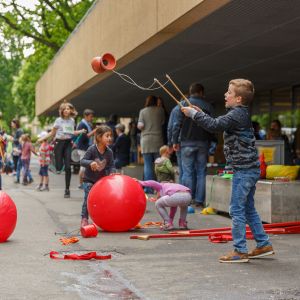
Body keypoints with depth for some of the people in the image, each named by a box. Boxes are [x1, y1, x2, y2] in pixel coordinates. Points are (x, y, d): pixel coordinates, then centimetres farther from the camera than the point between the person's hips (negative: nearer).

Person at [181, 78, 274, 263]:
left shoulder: (237, 114, -15)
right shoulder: (241, 113, 15)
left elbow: (215, 125, -24)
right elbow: (219, 124, 22)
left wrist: (194, 114, -13)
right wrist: (200, 113, 16)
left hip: (244, 170, -10)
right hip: (250, 169, 10)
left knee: (237, 210, -6)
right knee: (249, 209, 17)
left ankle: (240, 251, -2)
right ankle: (264, 244, 23)